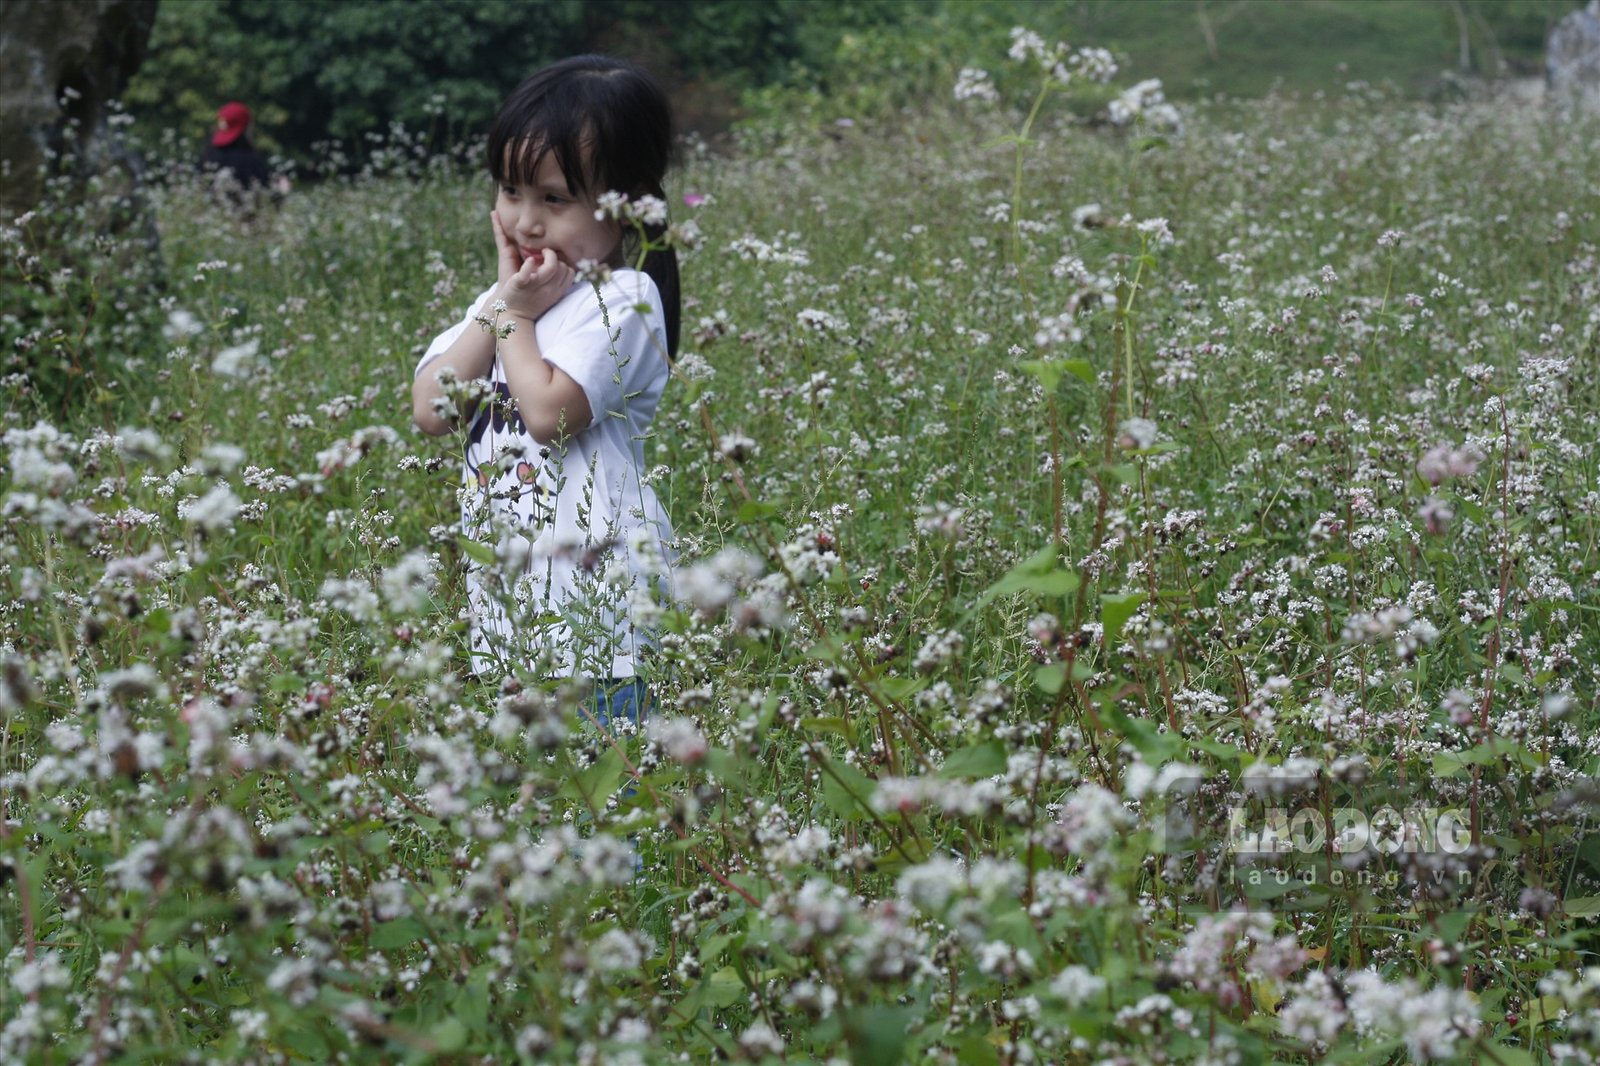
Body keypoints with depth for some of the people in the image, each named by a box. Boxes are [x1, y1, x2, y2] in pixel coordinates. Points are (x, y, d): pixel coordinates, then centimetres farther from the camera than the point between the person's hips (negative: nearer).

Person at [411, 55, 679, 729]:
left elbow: (551, 411, -22)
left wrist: (515, 318, -7)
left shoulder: (622, 300, -9)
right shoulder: (506, 299, 15)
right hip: (504, 585, 8)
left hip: (588, 583, -8)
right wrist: (499, 305, -2)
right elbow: (431, 411, 3)